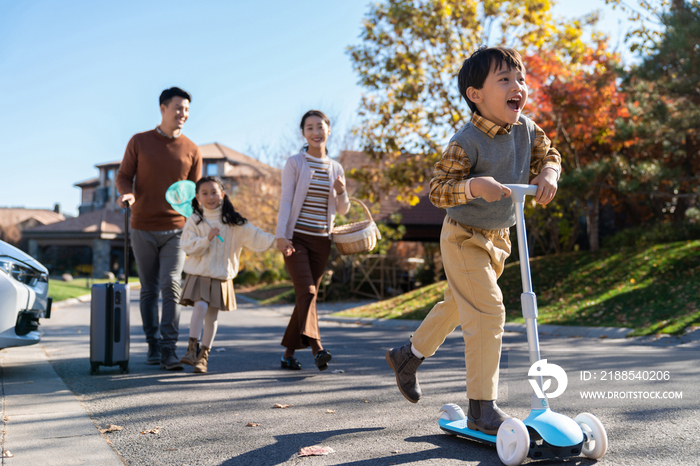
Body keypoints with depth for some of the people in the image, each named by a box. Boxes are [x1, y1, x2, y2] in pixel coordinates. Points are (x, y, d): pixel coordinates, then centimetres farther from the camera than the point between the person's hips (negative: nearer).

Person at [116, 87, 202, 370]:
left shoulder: (191, 150, 6)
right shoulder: (139, 142, 4)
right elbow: (123, 176, 4)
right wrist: (127, 193, -18)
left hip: (176, 229, 0)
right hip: (143, 228, 1)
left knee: (170, 286, -12)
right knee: (148, 290, 6)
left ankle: (169, 350, -10)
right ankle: (153, 345, 17)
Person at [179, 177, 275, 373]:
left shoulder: (233, 222, 2)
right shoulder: (194, 220, 0)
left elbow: (254, 236, -5)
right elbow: (188, 246, -7)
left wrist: (277, 241, -17)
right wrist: (207, 239, -20)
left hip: (221, 276, 1)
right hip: (199, 273, -1)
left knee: (212, 315, 4)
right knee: (200, 306, -20)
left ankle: (204, 354, 17)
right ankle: (192, 348, -9)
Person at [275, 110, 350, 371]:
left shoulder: (336, 168, 11)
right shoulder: (295, 163, 0)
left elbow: (342, 210, 14)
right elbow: (285, 201, -6)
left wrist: (341, 192, -8)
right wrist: (281, 236, -17)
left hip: (321, 241, 4)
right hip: (296, 237, -4)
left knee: (308, 295, 5)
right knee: (306, 291, -18)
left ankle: (289, 352, 16)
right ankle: (316, 347, -28)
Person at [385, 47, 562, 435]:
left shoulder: (526, 129, -3)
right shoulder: (467, 142, -24)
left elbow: (547, 154, 12)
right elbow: (437, 190, -25)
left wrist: (548, 174, -11)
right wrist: (473, 186, -43)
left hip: (498, 237, 8)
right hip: (464, 238, -8)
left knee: (458, 305, 22)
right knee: (487, 312, -14)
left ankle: (408, 355, 45)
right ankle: (482, 409, -3)